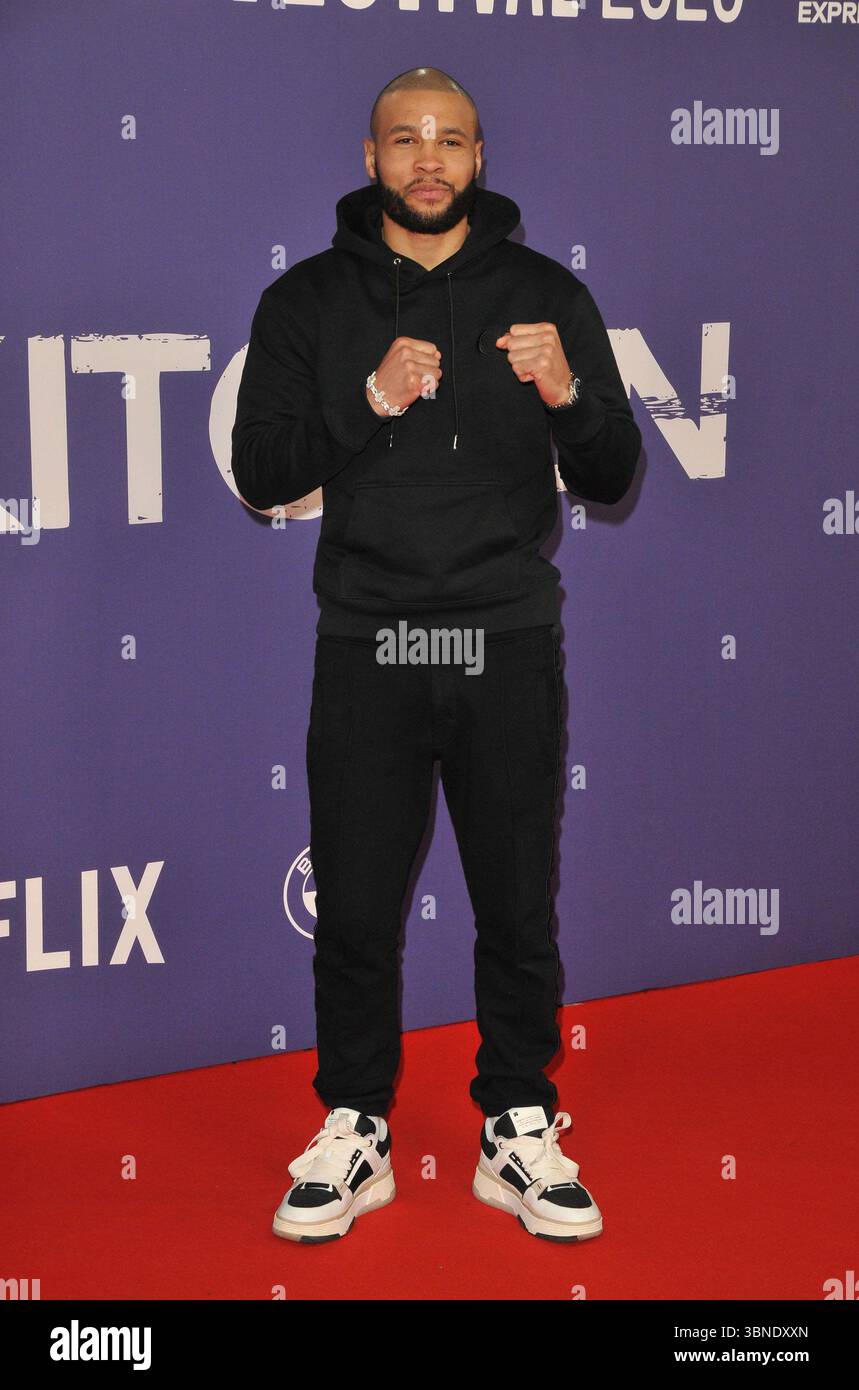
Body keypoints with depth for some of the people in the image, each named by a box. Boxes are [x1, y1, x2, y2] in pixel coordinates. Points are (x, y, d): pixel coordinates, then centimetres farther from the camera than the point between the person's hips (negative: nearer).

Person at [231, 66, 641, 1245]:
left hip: (509, 644, 0)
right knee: (355, 910, 4)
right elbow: (260, 472, -1)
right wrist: (371, 402, -15)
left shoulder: (546, 294, 6)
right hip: (366, 648, 0)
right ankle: (353, 1134, 18)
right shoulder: (310, 299, 7)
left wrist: (567, 396, -16)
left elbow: (612, 481, 5)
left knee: (519, 907, 5)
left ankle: (520, 1132, 18)